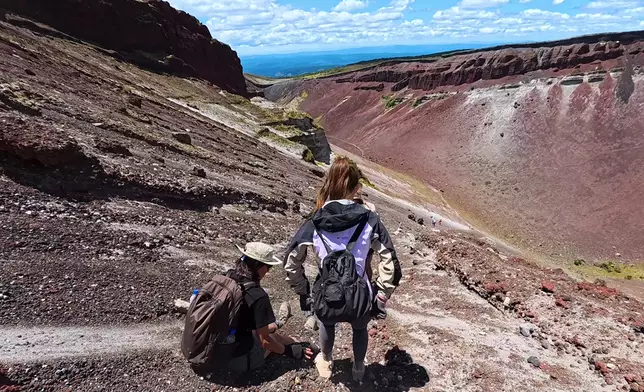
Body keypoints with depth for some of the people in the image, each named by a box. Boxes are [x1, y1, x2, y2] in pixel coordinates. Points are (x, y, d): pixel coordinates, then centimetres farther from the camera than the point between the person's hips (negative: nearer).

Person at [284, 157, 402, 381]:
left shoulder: (314, 224, -9)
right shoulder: (369, 221, -11)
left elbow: (291, 263, -4)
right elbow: (390, 263, -12)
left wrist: (303, 292, 10)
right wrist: (381, 298, 0)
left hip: (326, 297, 1)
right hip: (360, 298, 0)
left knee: (327, 325, 39)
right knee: (360, 329, 37)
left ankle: (326, 364, 63)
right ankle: (358, 369, 61)